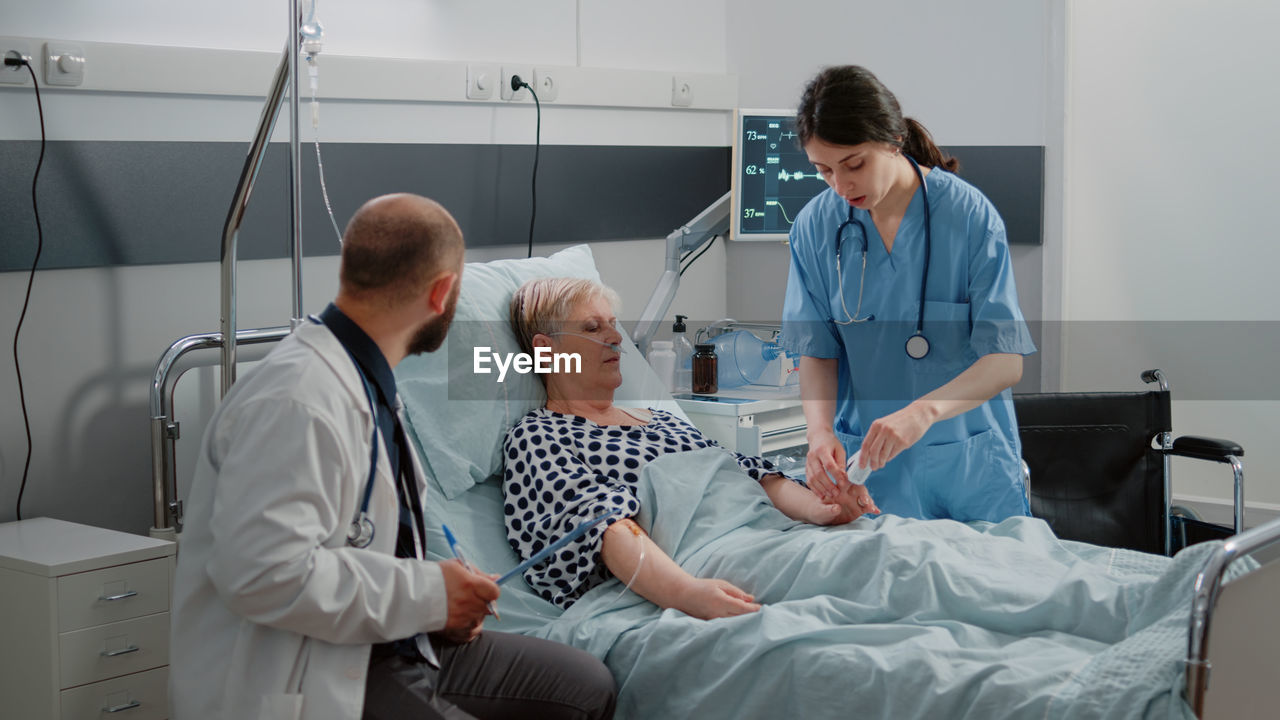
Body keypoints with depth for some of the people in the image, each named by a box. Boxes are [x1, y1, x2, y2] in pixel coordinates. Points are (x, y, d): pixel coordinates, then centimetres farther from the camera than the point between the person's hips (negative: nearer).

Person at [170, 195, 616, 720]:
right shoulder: (299, 402, -22)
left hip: (382, 643, 10)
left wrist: (448, 598, 5)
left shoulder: (366, 382, 11)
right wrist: (427, 594, -20)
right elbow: (266, 574, -30)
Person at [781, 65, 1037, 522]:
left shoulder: (970, 215, -12)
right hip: (870, 460, 1)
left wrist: (925, 409, -33)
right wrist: (821, 430, -20)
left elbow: (1005, 363, -16)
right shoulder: (814, 227, -3)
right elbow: (816, 352, 0)